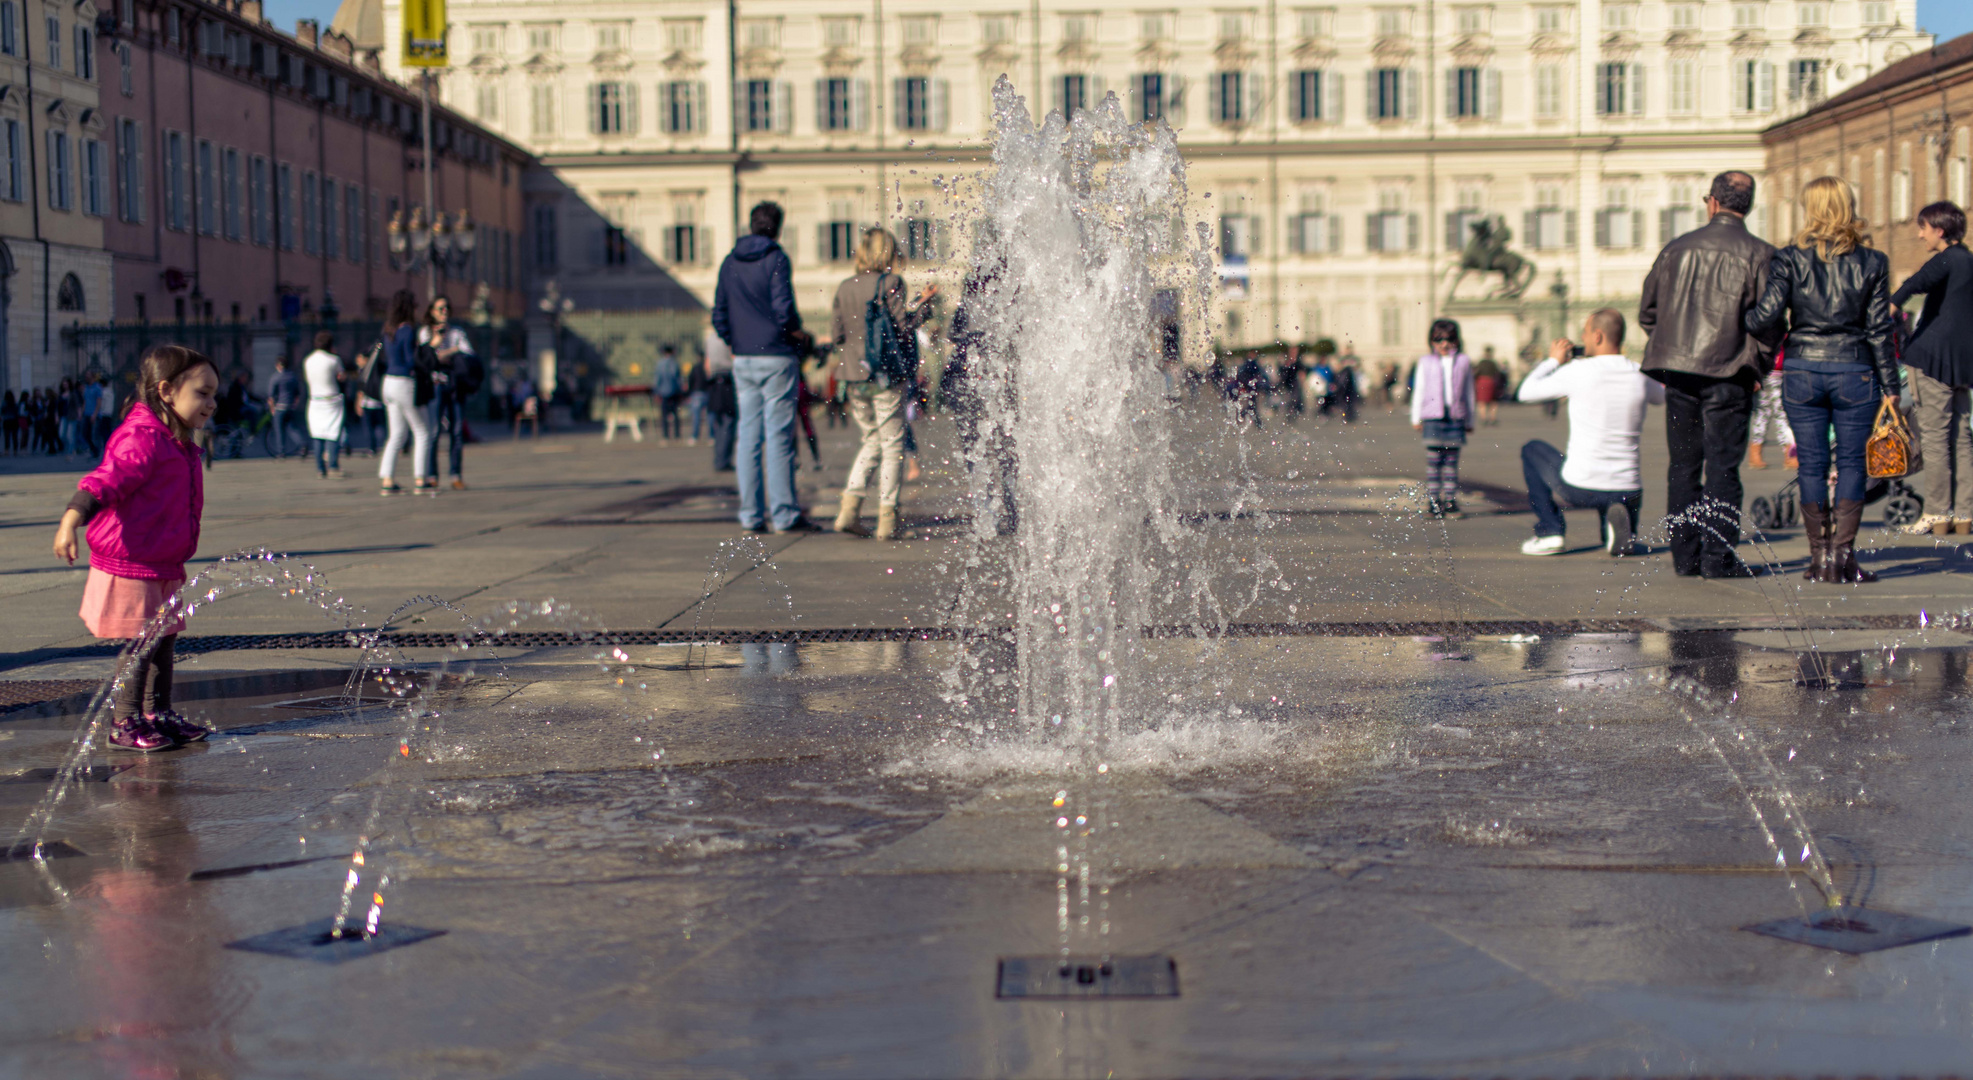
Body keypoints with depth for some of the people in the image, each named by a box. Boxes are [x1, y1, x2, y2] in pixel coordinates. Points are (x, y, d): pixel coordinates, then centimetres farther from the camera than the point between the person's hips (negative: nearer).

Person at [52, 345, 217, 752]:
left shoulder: (177, 443, 14)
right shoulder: (141, 439, -18)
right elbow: (105, 481, -29)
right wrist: (71, 519, -42)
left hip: (163, 569, 9)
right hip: (130, 567, -9)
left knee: (162, 641, 15)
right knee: (139, 646, -5)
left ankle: (157, 714, 27)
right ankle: (125, 723, 5)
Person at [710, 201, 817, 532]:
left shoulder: (730, 262, 10)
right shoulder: (776, 259, -8)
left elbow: (719, 315, 10)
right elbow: (783, 308, -16)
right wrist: (799, 333, 1)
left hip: (743, 360, 6)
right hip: (776, 357, -6)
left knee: (748, 436, 7)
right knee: (779, 436, -4)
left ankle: (751, 514, 7)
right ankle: (784, 514, -3)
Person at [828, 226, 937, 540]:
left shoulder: (845, 287, 6)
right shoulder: (890, 283, -9)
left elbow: (836, 334, 7)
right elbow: (904, 326, -12)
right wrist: (924, 302, 1)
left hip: (855, 376, 5)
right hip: (887, 375, -5)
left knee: (872, 441, 18)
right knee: (892, 446, 4)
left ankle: (849, 510, 7)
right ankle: (887, 521, 2)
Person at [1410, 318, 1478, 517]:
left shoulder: (1464, 361, 9)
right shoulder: (1425, 362, 8)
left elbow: (1469, 391, 14)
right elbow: (1418, 390, 11)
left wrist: (1469, 420, 15)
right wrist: (1416, 418, 7)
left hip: (1456, 418, 1)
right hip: (1432, 417, -1)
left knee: (1452, 460, 3)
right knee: (1434, 460, -2)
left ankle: (1450, 501, 7)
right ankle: (1432, 500, 2)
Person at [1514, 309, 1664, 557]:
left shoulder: (1578, 371, -11)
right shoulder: (1639, 376, 1)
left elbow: (1526, 393, 2)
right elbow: (1662, 395, 27)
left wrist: (1553, 360, 16)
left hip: (1578, 489, -3)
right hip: (1629, 493, 3)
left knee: (1532, 450, 25)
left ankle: (1550, 532, 13)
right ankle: (1622, 531, 7)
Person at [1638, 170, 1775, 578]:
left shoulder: (1677, 248, 8)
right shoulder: (1759, 254, -4)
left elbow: (1647, 311, 12)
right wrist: (1758, 368, 3)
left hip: (1679, 372, 4)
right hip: (1728, 375, -3)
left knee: (1683, 465, 10)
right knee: (1723, 465, -1)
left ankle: (1685, 556, 12)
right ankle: (1718, 556, -4)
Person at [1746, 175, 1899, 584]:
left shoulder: (1789, 259, -4)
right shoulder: (1871, 263, 0)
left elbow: (1768, 316, -12)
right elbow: (1879, 330, 0)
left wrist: (1741, 320, 10)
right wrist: (1890, 386, 5)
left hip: (1803, 372, 0)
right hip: (1854, 372, 0)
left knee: (1812, 465, 6)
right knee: (1851, 462, 5)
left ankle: (1820, 557, 8)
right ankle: (1842, 554, -1)